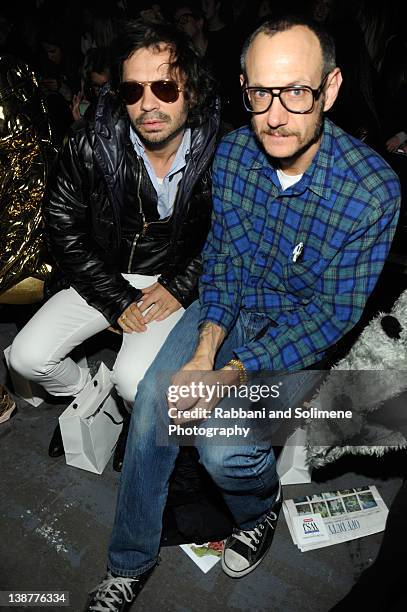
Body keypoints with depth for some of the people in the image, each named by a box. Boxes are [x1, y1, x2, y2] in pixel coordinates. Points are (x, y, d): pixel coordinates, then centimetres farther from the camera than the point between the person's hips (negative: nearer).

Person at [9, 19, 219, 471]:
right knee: (28, 356, -8)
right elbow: (63, 227, -6)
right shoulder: (91, 145, -13)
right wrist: (116, 298, -11)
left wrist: (179, 286, -13)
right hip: (103, 276, 3)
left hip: (174, 282, -2)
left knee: (133, 379, -24)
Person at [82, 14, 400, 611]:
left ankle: (261, 511, 20)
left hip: (306, 333, -3)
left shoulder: (373, 190, -23)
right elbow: (222, 259, -1)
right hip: (231, 304, 4)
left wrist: (234, 373, -25)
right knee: (155, 396, -17)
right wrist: (207, 344, -16)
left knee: (224, 448, -21)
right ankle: (130, 563, 8)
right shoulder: (233, 152, -10)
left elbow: (332, 313, -18)